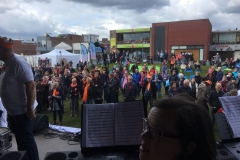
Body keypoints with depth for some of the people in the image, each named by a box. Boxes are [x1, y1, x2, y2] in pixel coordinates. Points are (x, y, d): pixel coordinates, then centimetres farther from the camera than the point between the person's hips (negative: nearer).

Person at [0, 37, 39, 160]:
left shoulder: (19, 63, -20)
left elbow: (31, 87, -25)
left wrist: (30, 109, -23)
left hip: (22, 112, -9)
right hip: (12, 111, 9)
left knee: (27, 140, 3)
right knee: (20, 140, 21)